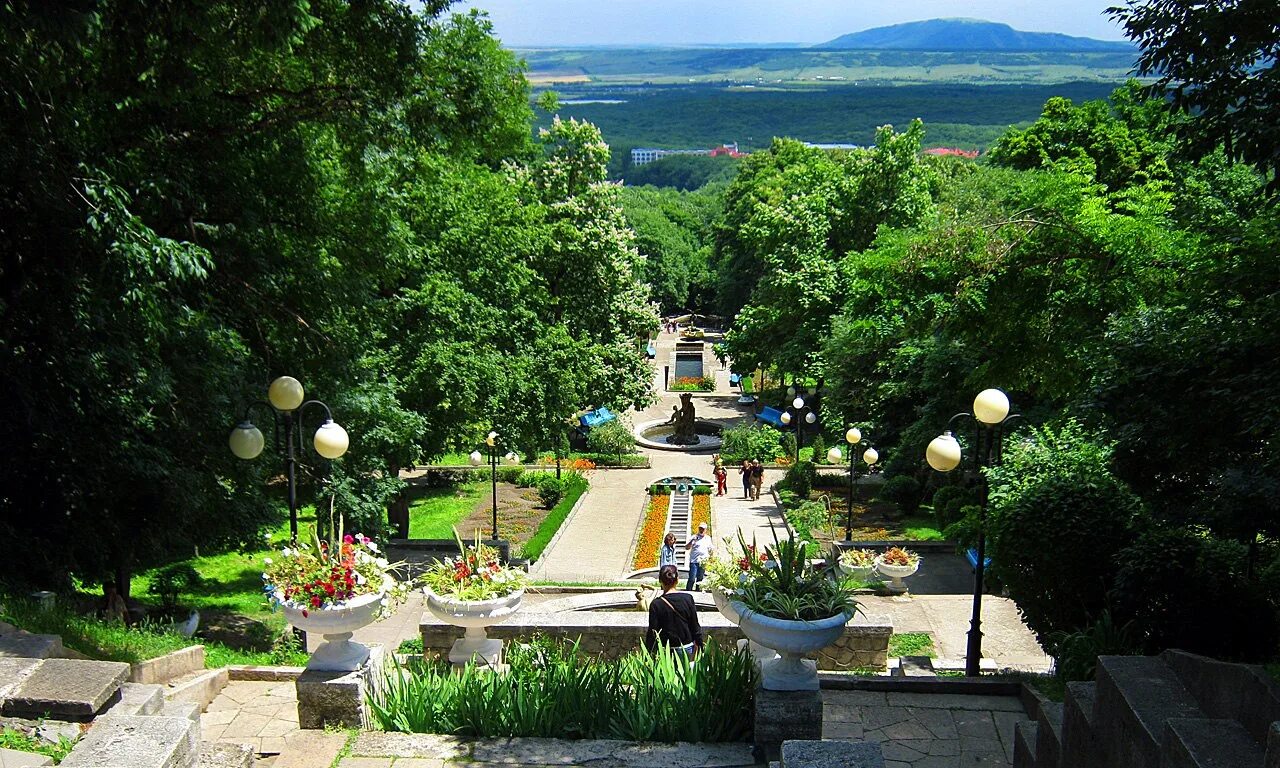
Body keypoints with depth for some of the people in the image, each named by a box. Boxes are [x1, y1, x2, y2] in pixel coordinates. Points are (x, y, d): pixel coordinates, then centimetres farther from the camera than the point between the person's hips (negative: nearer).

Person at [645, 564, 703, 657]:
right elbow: (695, 625, 1)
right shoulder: (688, 598, -6)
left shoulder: (656, 604, -11)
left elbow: (652, 632, -8)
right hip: (687, 648, 2)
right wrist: (698, 643, 14)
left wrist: (649, 652, 2)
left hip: (665, 650, -2)